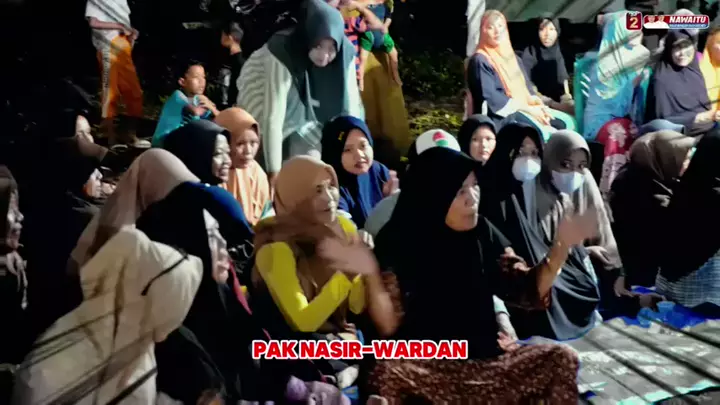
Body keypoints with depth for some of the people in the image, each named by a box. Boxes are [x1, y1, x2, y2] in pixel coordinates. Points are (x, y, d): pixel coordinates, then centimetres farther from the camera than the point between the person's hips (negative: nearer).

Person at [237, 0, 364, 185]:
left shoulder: (345, 56, -26)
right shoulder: (283, 55, -37)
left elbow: (349, 110, -22)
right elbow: (273, 118, -38)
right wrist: (274, 172, -37)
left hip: (306, 113, 3)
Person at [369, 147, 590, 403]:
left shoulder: (482, 233, 0)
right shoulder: (398, 241, -12)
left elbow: (528, 290, -1)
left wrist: (561, 246, -15)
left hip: (483, 358, 4)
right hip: (423, 365, -4)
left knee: (561, 360, -12)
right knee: (385, 373, -34)